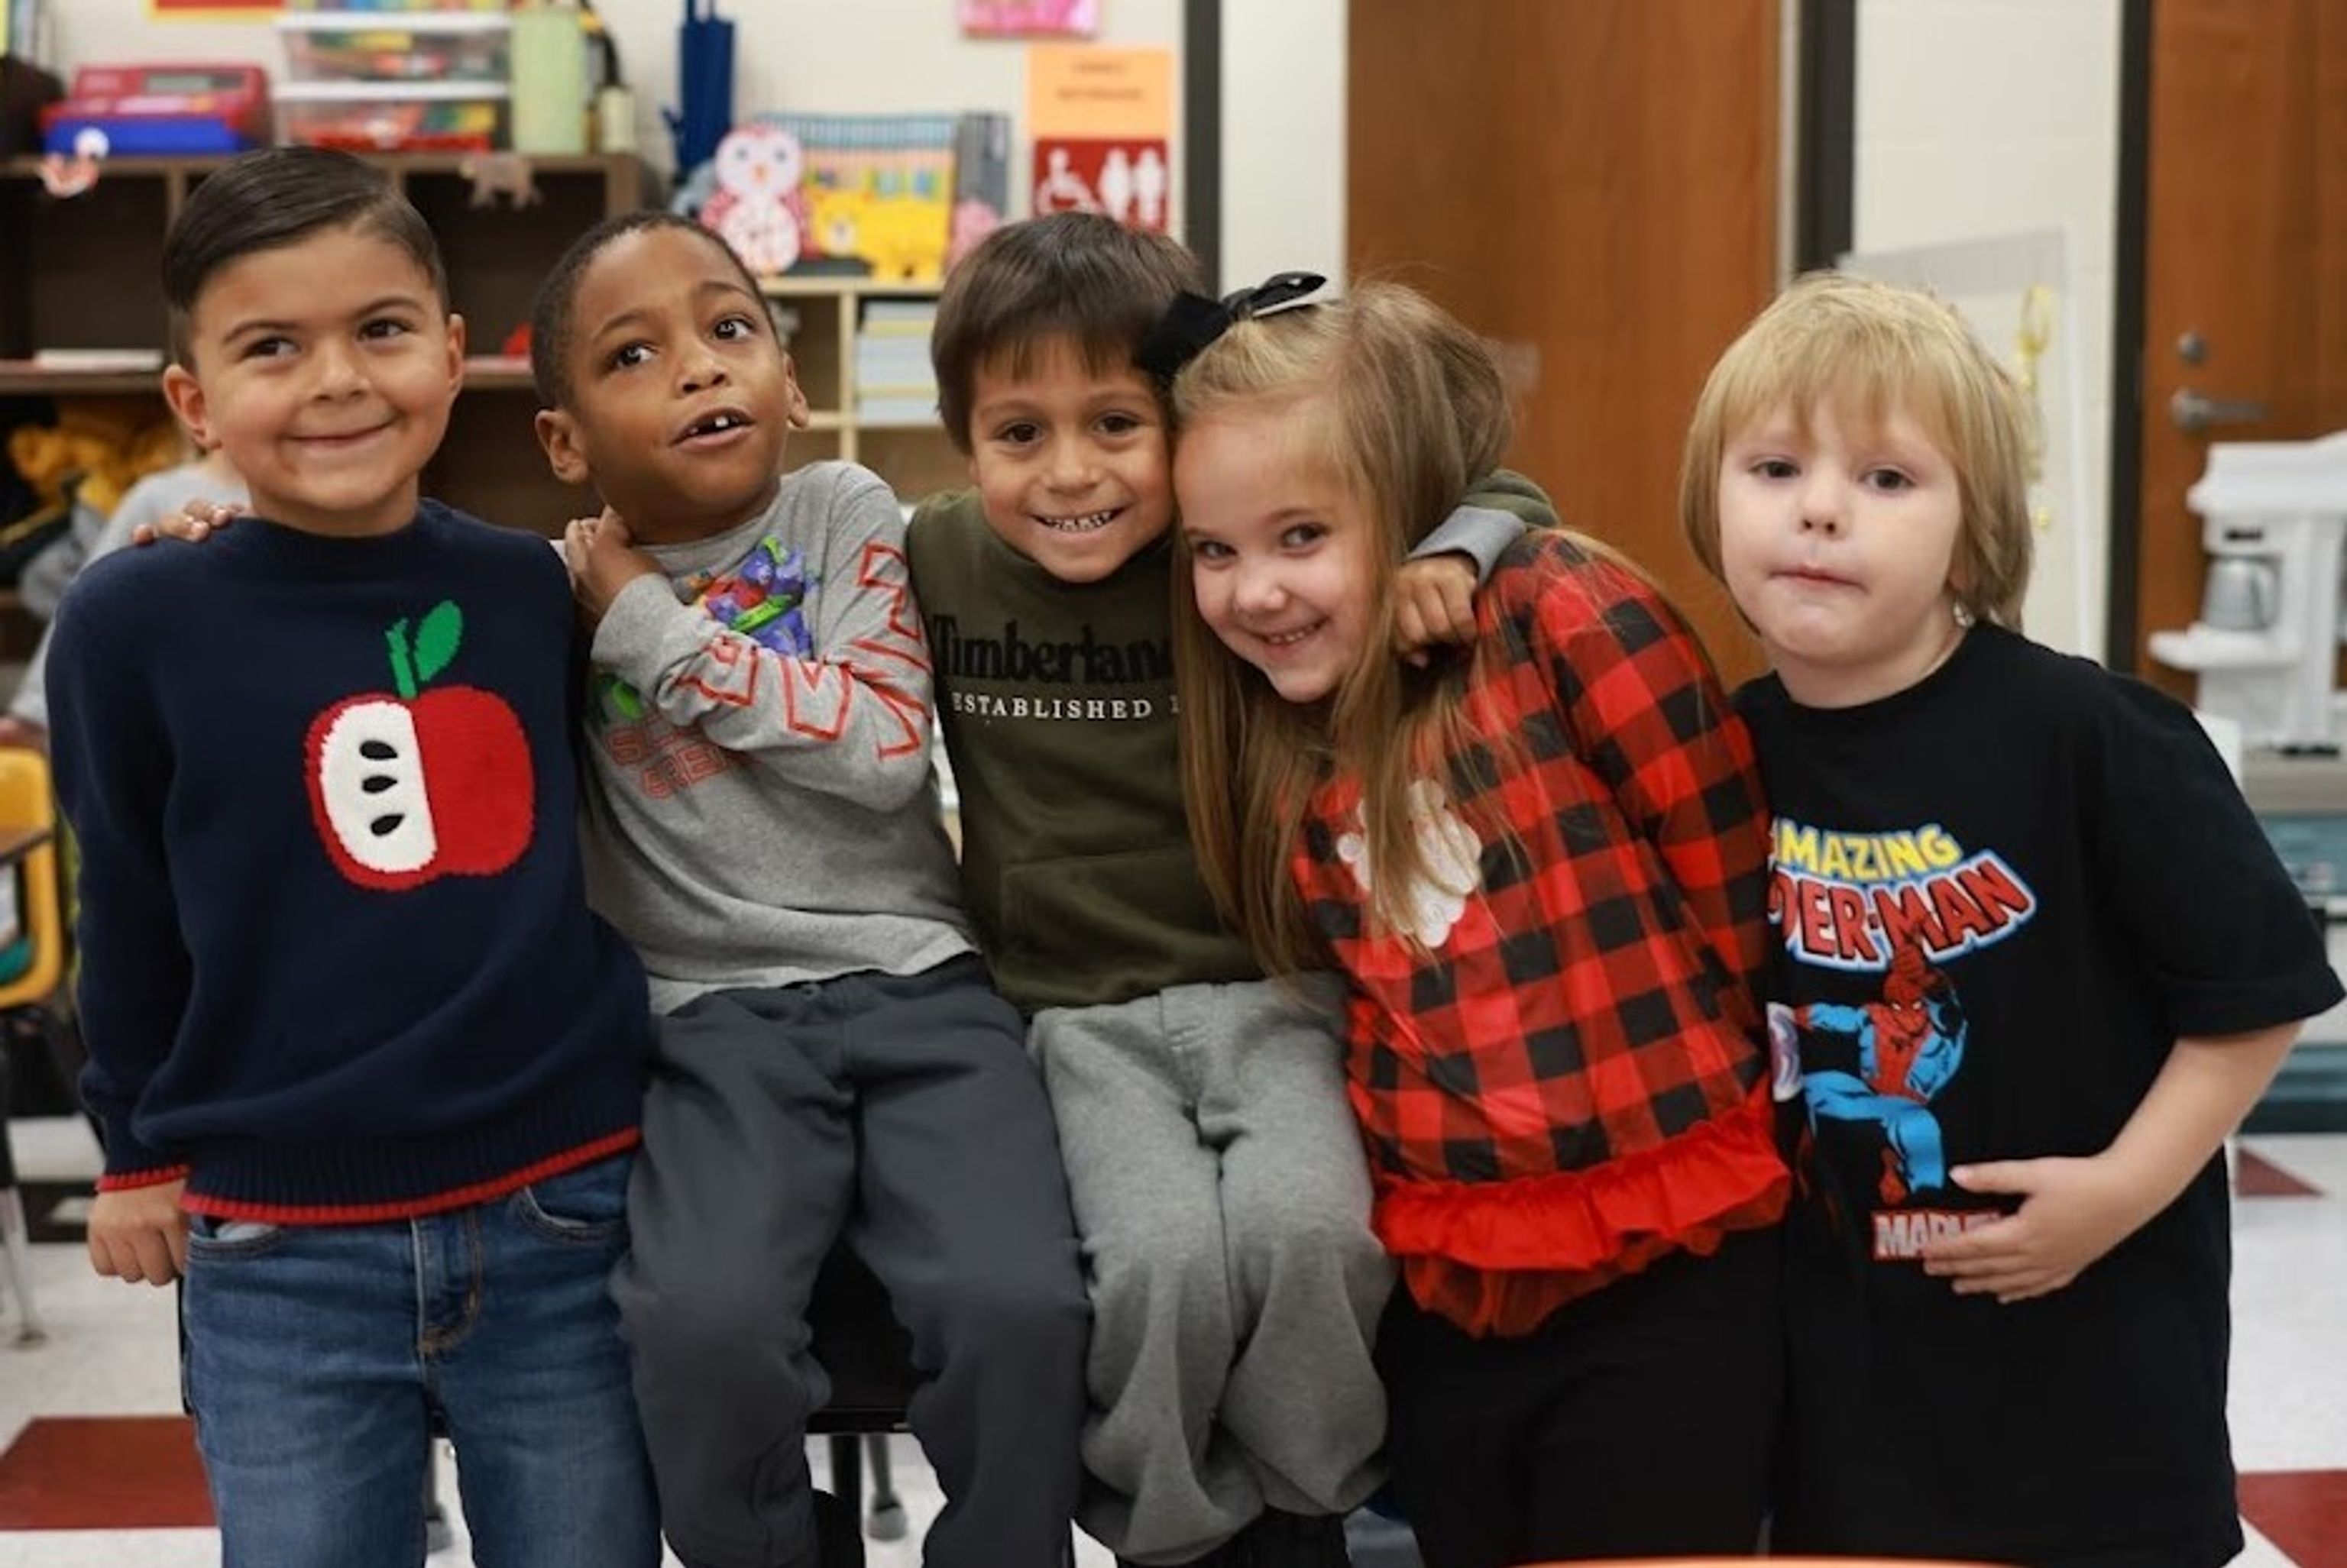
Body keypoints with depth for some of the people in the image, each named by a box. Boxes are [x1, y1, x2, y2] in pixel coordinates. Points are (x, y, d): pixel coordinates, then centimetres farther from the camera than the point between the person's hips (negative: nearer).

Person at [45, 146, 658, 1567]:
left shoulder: (540, 592, 1)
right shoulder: (134, 625, -6)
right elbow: (129, 916, 5)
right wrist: (141, 1149, 13)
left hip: (565, 1222, 2)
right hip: (281, 1260, -2)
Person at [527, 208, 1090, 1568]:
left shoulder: (845, 513, 5)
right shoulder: (568, 586, 10)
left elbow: (888, 745, -7)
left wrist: (654, 628, -6)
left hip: (917, 983, 0)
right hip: (721, 1019, 1)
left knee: (1021, 1306, -26)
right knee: (701, 1323, -28)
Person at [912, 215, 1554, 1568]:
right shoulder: (936, 560, 0)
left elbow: (1502, 496, 0)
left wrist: (1447, 551, -22)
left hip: (1273, 986, 0)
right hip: (1077, 1013, 1)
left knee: (1308, 1229, -29)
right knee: (1164, 1259, -27)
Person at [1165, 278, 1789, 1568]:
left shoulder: (1565, 619, -14)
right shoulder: (1279, 753, 5)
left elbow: (1730, 873, -9)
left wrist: (1676, 1088, 2)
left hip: (1664, 1279, -5)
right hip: (1440, 1289, 6)